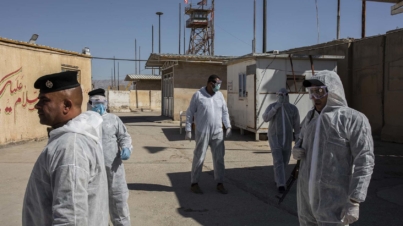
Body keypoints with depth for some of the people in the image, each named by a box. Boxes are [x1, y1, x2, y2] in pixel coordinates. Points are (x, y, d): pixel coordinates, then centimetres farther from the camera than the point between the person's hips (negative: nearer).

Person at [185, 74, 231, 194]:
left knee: (219, 158, 6)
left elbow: (225, 111, 15)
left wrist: (228, 126, 6)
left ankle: (220, 184, 17)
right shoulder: (198, 95, -7)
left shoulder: (219, 95, 7)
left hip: (218, 133, 5)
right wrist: (188, 130, -7)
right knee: (199, 158, 1)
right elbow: (189, 113, -4)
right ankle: (194, 183, 15)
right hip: (202, 133, -4)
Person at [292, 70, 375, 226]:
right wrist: (296, 150, 1)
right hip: (307, 193, 7)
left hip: (334, 199, -6)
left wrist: (354, 201, -21)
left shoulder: (354, 119, -13)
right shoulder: (311, 117, 8)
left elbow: (364, 162, -16)